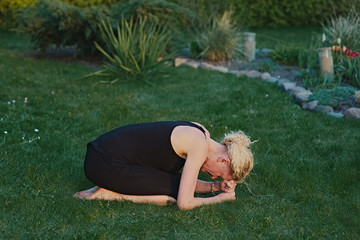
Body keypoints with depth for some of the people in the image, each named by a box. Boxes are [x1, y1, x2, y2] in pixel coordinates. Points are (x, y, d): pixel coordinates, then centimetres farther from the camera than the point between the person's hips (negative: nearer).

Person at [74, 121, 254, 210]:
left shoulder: (202, 135, 7)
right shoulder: (200, 147, -19)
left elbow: (187, 183, 17)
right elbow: (184, 203, -18)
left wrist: (216, 186, 3)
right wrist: (219, 198, -3)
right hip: (103, 164, -9)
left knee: (180, 184, 12)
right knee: (175, 192, -8)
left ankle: (111, 187, 9)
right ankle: (108, 193, -5)